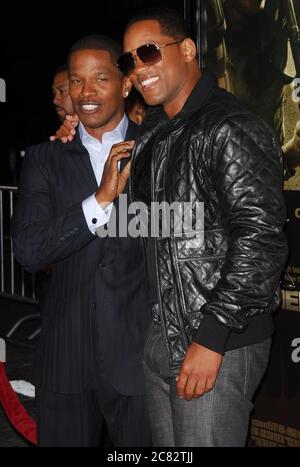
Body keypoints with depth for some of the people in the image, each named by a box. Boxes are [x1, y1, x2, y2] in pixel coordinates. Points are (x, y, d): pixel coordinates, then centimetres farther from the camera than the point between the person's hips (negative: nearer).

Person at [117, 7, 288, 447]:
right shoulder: (154, 132, 13)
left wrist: (211, 338, -22)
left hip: (218, 344, -8)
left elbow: (262, 240, -21)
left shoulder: (231, 129, -14)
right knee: (167, 448, 17)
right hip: (160, 336, 8)